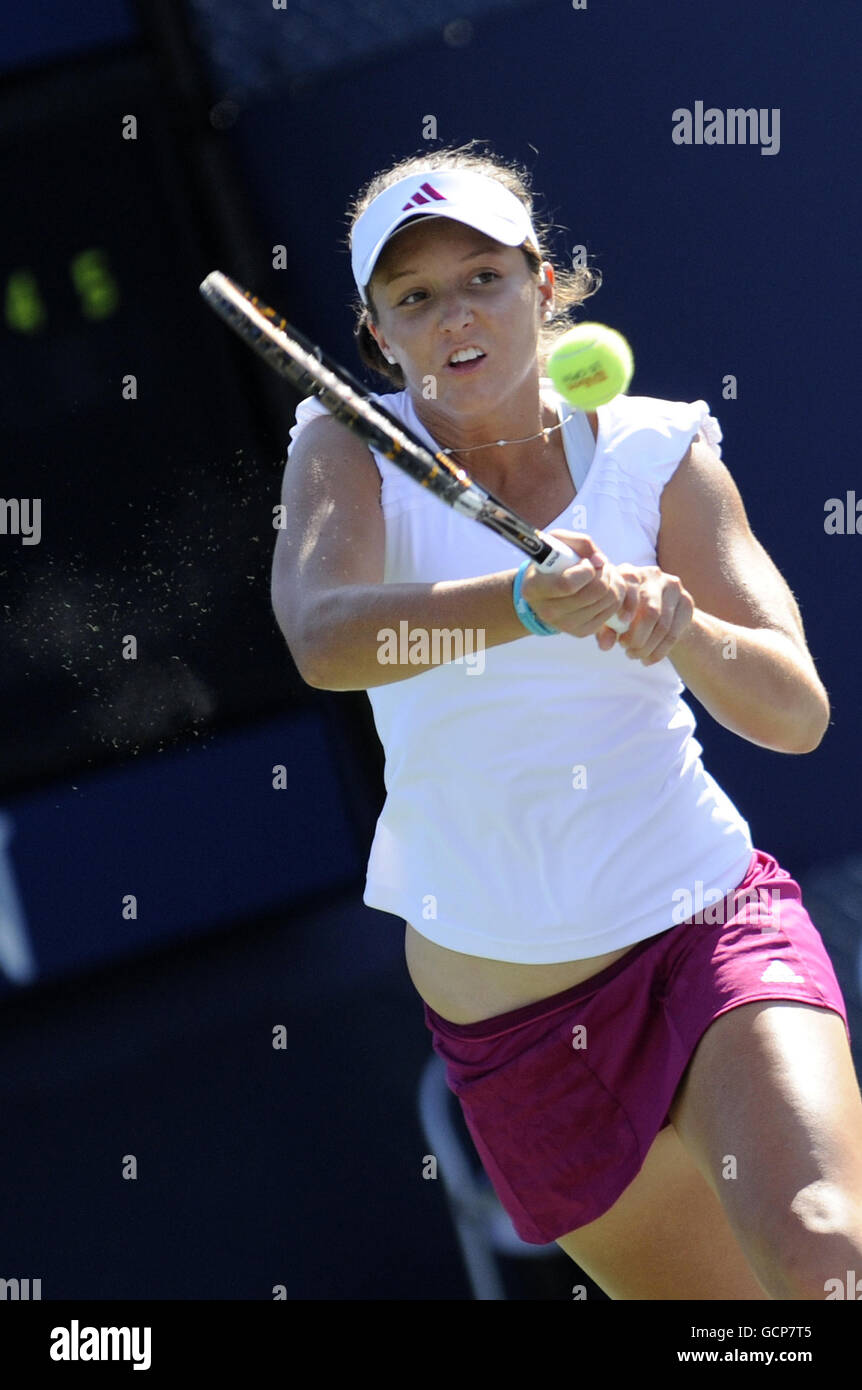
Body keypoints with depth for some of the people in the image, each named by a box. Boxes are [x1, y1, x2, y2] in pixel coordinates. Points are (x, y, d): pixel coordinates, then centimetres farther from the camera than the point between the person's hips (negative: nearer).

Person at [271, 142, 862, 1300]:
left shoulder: (657, 451, -3)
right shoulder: (348, 449, -4)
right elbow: (322, 640, -26)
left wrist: (680, 627, -32)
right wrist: (525, 605, -43)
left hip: (712, 931, -1)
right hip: (503, 1018, 1)